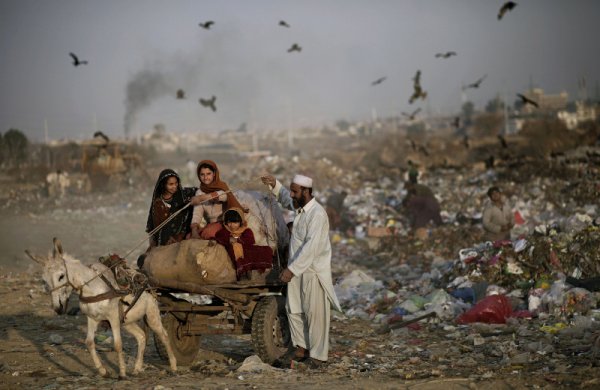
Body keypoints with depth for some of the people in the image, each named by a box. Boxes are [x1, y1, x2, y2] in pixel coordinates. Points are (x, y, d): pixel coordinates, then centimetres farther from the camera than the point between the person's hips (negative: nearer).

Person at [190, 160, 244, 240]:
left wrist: (206, 197, -43)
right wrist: (194, 229, -24)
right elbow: (197, 213, -5)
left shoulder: (221, 186, -2)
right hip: (210, 224, 4)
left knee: (209, 232, -31)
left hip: (224, 223, -4)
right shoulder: (199, 192, 8)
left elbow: (225, 195, -28)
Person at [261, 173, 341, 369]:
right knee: (293, 309, 12)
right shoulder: (300, 206, 8)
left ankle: (318, 355, 4)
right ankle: (301, 347, 22)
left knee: (315, 313, -3)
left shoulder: (317, 214, -21)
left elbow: (311, 247, -28)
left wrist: (292, 269, -31)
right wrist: (274, 184, 15)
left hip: (314, 272, -9)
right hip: (297, 270, 9)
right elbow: (286, 199, 33)